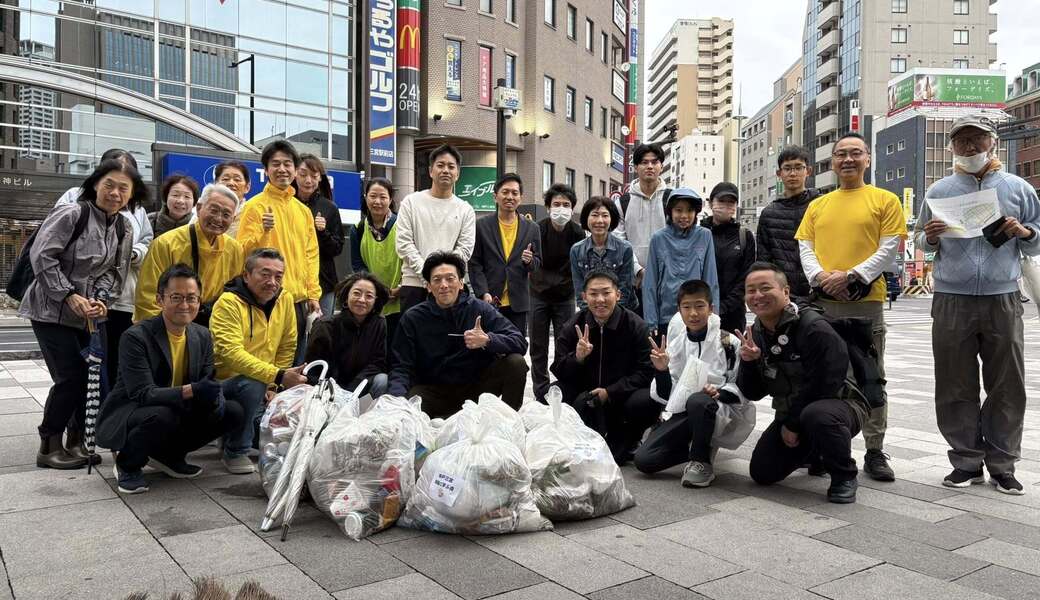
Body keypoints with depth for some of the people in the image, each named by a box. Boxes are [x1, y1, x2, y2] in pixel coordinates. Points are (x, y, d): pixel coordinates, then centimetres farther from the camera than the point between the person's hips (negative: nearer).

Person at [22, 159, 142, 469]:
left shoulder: (123, 229, 6)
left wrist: (100, 299, -10)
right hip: (51, 310, -6)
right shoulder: (71, 214, -14)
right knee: (70, 377, -9)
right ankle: (49, 447, 6)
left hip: (87, 313, 7)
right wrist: (69, 296, -19)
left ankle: (76, 442, 20)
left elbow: (115, 270, 7)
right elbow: (42, 256, -17)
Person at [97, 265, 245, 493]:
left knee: (233, 412, -10)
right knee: (162, 416, -38)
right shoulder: (136, 337, -19)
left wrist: (213, 397, -22)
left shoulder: (203, 336, 0)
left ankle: (169, 455, 9)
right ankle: (128, 464, -5)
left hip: (178, 413, 6)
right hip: (125, 418, -6)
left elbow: (207, 383, 3)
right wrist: (190, 391, -39)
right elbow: (142, 393, -25)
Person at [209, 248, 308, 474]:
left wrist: (272, 386, -3)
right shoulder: (229, 302, -19)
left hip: (259, 386, 7)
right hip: (222, 384, -6)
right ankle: (235, 451, -12)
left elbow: (287, 348, 7)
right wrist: (278, 376, -40)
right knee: (252, 385, -36)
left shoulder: (285, 300, 0)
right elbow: (232, 354, -31)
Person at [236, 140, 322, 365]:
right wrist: (264, 232, -25)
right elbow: (244, 252, -8)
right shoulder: (255, 206, -3)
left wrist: (313, 294, 9)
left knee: (296, 364, 12)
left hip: (299, 299, 6)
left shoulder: (303, 210, 14)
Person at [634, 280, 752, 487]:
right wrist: (661, 370, -14)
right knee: (643, 459, -13)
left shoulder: (728, 342, -6)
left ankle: (702, 462, -15)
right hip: (682, 411, 4)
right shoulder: (675, 343, 5)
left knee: (698, 401, -41)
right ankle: (703, 446, 11)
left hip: (719, 410, -4)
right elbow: (666, 395, 5)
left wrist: (721, 392, -20)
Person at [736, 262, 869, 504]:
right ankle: (814, 451, 31)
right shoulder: (755, 334, -1)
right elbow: (752, 394, 0)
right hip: (790, 413, 7)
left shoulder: (814, 329, -23)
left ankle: (845, 476, -12)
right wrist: (748, 363, -20)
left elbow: (822, 387, -23)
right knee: (762, 473, 1)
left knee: (816, 415, -41)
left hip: (840, 404, -7)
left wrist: (793, 425, -14)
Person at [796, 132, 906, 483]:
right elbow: (804, 247, 9)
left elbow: (890, 249, -4)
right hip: (822, 301, 3)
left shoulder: (885, 200, 5)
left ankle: (875, 452, 11)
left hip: (865, 300, -3)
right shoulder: (818, 205, 15)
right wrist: (820, 276, -10)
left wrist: (850, 276, -14)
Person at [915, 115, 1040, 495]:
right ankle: (967, 462, 14)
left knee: (1007, 388, 4)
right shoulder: (939, 191, 10)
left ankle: (1002, 465, 15)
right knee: (956, 388, 3)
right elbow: (921, 243, 15)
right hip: (952, 302, 0)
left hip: (1003, 300, 0)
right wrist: (930, 237, -7)